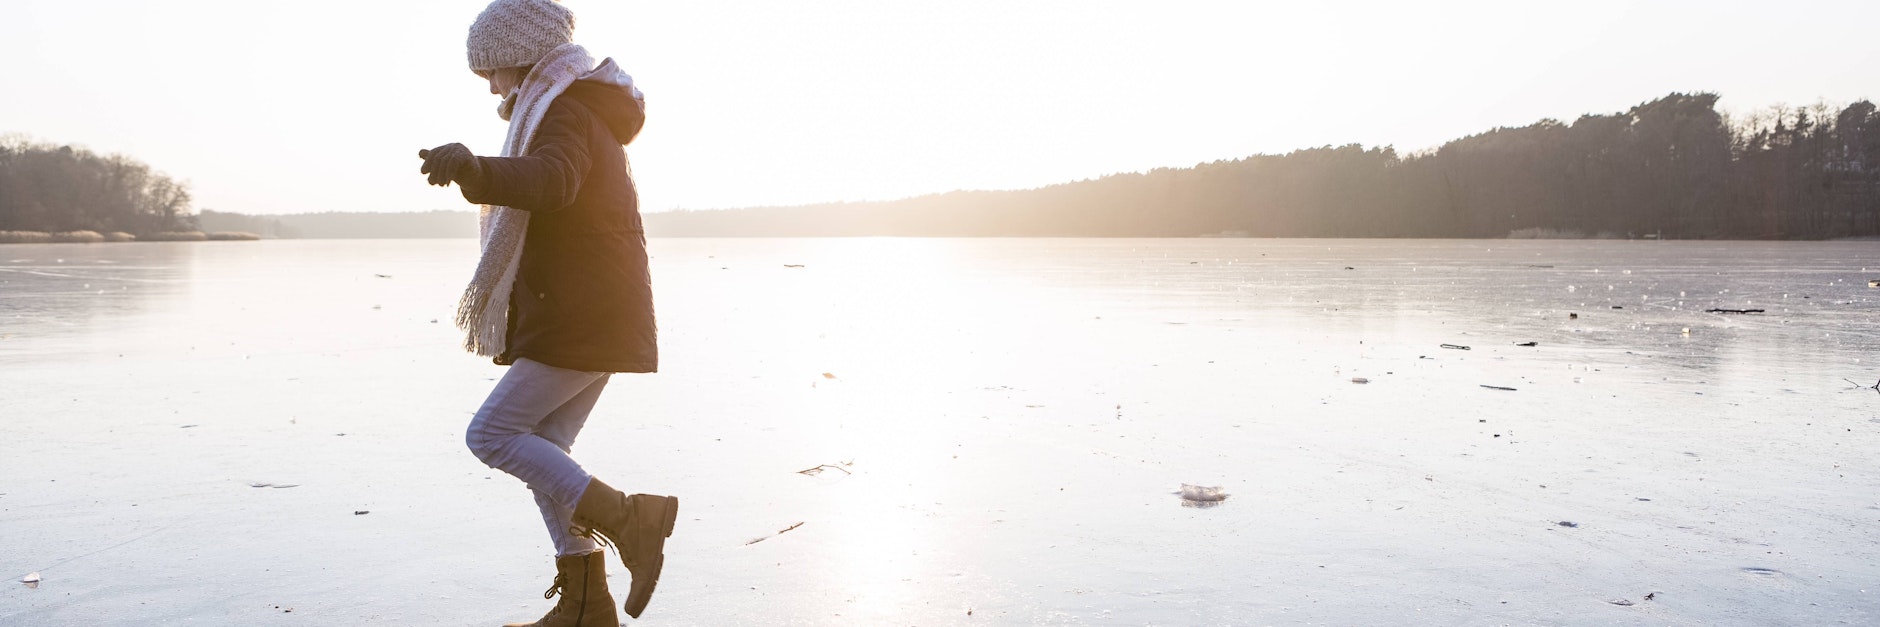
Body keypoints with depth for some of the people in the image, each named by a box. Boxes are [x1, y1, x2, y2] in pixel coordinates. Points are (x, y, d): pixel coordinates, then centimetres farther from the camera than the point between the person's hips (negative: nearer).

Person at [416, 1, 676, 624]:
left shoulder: (564, 115, -12)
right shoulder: (589, 117, 21)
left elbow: (550, 179, -37)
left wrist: (475, 170, -54)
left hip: (582, 317, -10)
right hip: (596, 316, 10)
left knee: (492, 434, -9)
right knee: (543, 448, 9)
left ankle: (629, 519, -12)